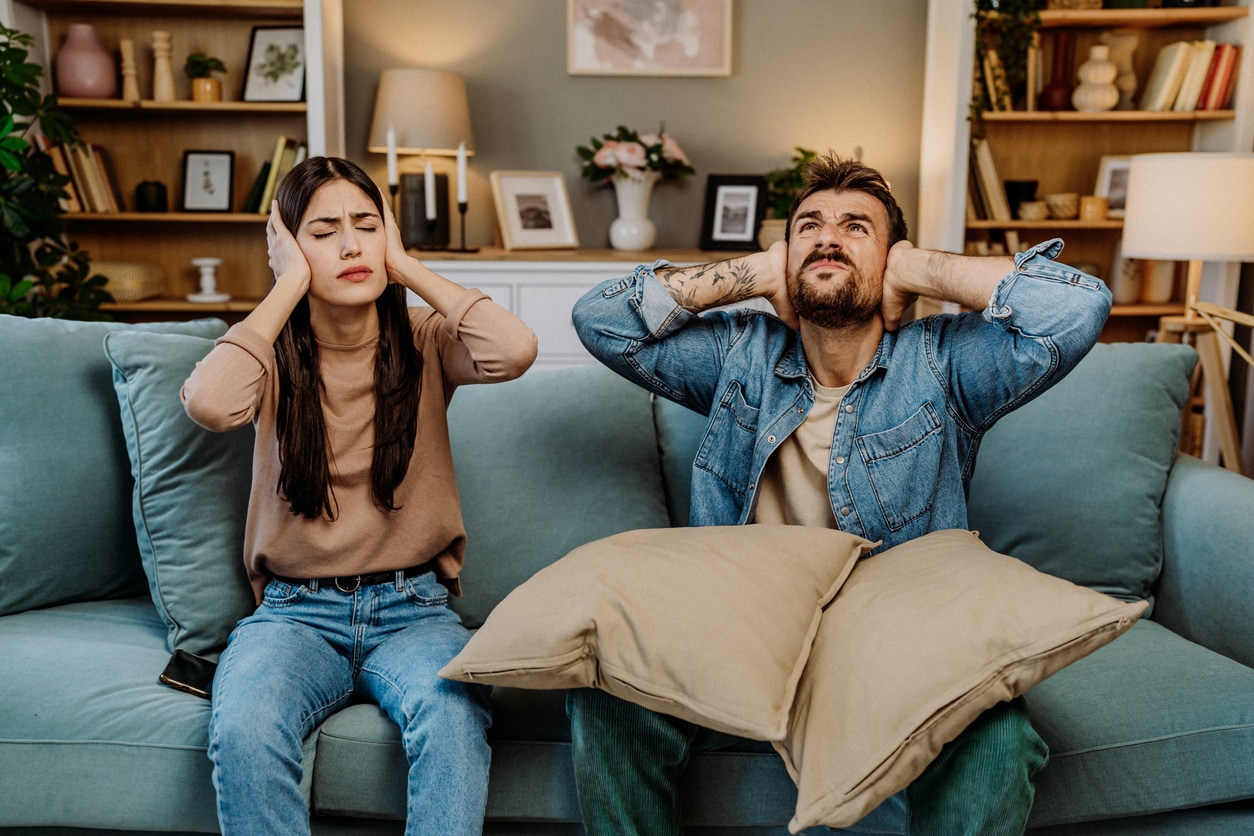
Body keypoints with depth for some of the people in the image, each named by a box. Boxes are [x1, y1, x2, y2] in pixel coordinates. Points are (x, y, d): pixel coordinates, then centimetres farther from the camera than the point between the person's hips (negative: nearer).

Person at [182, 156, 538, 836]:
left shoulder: (423, 342, 2)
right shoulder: (274, 353, 2)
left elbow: (515, 349, -21)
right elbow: (208, 403, -23)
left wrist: (407, 267, -9)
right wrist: (290, 285, -11)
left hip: (412, 607, 0)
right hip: (296, 610, 1)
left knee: (453, 719, -32)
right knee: (241, 732, -29)